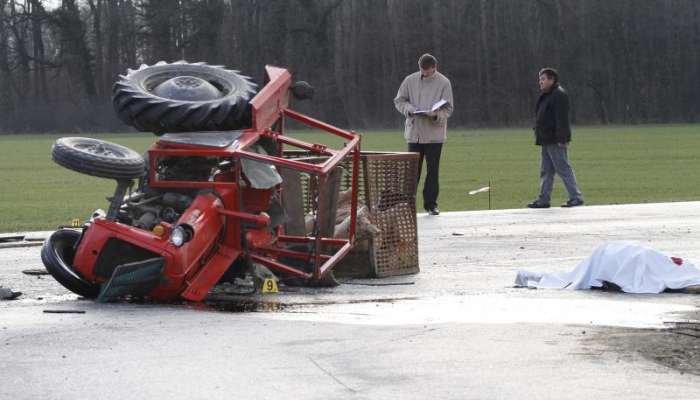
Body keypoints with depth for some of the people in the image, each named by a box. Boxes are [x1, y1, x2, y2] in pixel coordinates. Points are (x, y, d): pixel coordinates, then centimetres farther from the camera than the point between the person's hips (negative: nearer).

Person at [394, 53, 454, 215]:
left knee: (433, 170, 2)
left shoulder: (443, 83, -2)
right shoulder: (410, 81, 4)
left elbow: (448, 109, -4)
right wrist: (409, 109, -11)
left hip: (434, 133, -1)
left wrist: (435, 114, -25)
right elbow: (399, 100, 10)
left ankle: (431, 204, 10)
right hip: (414, 133, 1)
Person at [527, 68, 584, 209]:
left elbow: (562, 119, -20)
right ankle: (543, 200, 13)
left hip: (555, 141, -10)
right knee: (545, 171, 10)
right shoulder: (546, 96, 19)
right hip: (547, 141, 10)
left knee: (563, 168, -8)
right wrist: (539, 136, 21)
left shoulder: (559, 95, -13)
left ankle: (576, 197, -6)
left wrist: (562, 139, -25)